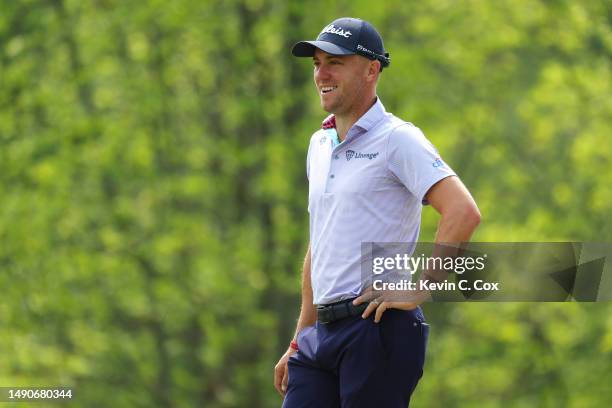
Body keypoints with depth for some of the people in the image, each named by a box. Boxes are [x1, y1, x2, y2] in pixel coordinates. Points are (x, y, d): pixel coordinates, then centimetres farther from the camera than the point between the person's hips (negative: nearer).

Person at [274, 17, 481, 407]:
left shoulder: (397, 139, -5)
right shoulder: (319, 144, 20)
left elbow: (463, 212, -18)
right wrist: (300, 339, 24)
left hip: (377, 330, -8)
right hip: (322, 332, 8)